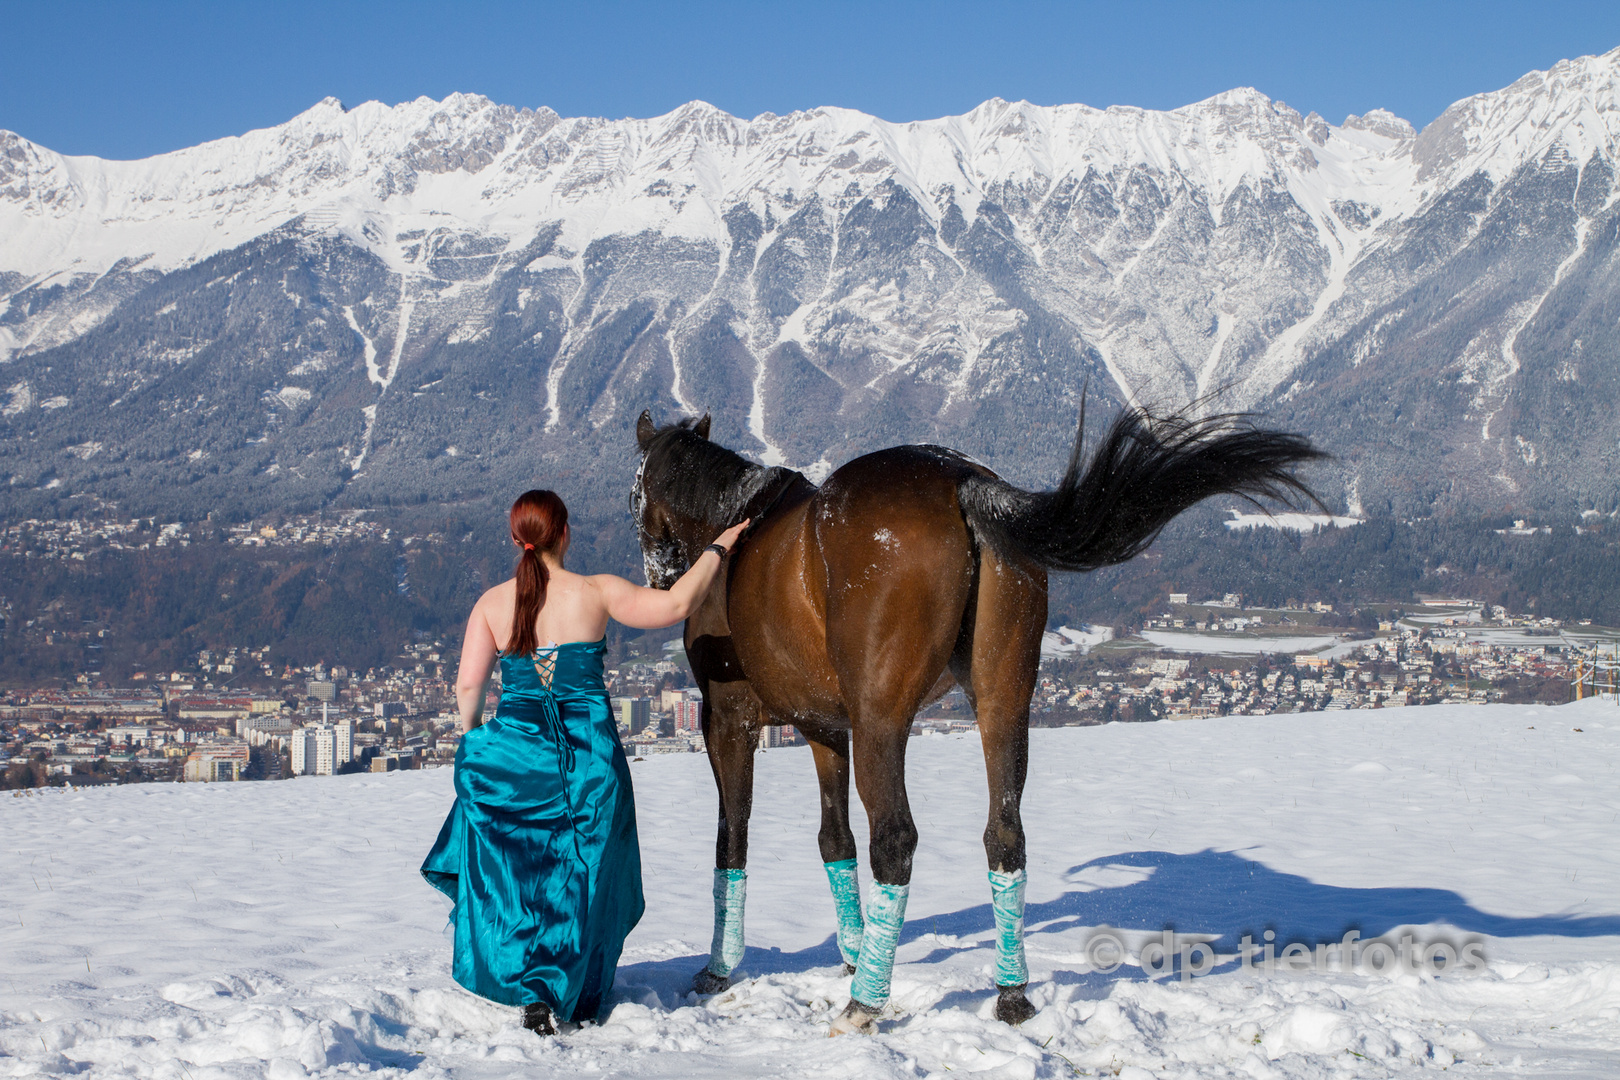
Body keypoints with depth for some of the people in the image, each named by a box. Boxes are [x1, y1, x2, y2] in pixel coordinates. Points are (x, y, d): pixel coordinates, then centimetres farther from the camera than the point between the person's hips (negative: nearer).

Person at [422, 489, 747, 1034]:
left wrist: (471, 733, 16)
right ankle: (578, 994, 17)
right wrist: (716, 549, 1)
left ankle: (534, 988, 4)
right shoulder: (596, 592, -6)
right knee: (585, 875, 13)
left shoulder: (491, 604, 0)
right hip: (589, 753, -1)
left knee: (512, 871, 15)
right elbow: (675, 605, -12)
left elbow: (468, 686, -2)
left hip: (515, 748, 1)